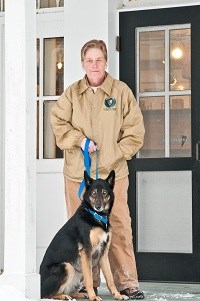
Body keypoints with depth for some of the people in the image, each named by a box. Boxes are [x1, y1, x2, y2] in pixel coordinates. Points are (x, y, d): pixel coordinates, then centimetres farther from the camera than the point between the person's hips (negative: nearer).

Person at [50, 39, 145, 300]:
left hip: (113, 172, -2)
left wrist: (118, 154, -6)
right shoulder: (72, 93, 10)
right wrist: (79, 140, -10)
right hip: (78, 173, 2)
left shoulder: (121, 91, 4)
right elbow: (58, 121, 3)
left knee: (120, 228, -6)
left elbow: (135, 129, 3)